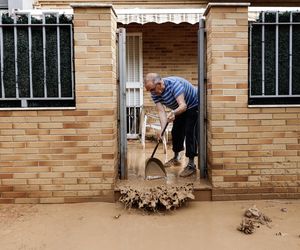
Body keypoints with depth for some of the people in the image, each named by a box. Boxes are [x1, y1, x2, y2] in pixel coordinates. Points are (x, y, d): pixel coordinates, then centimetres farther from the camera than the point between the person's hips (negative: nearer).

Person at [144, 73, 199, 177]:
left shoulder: (174, 84, -36)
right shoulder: (155, 93, -16)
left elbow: (183, 105, -42)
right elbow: (161, 111, -21)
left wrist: (173, 113, -62)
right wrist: (163, 129, -35)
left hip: (193, 106, -7)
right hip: (179, 109, 7)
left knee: (190, 133, -15)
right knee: (176, 132, 10)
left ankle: (191, 165, -12)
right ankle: (176, 158, 29)